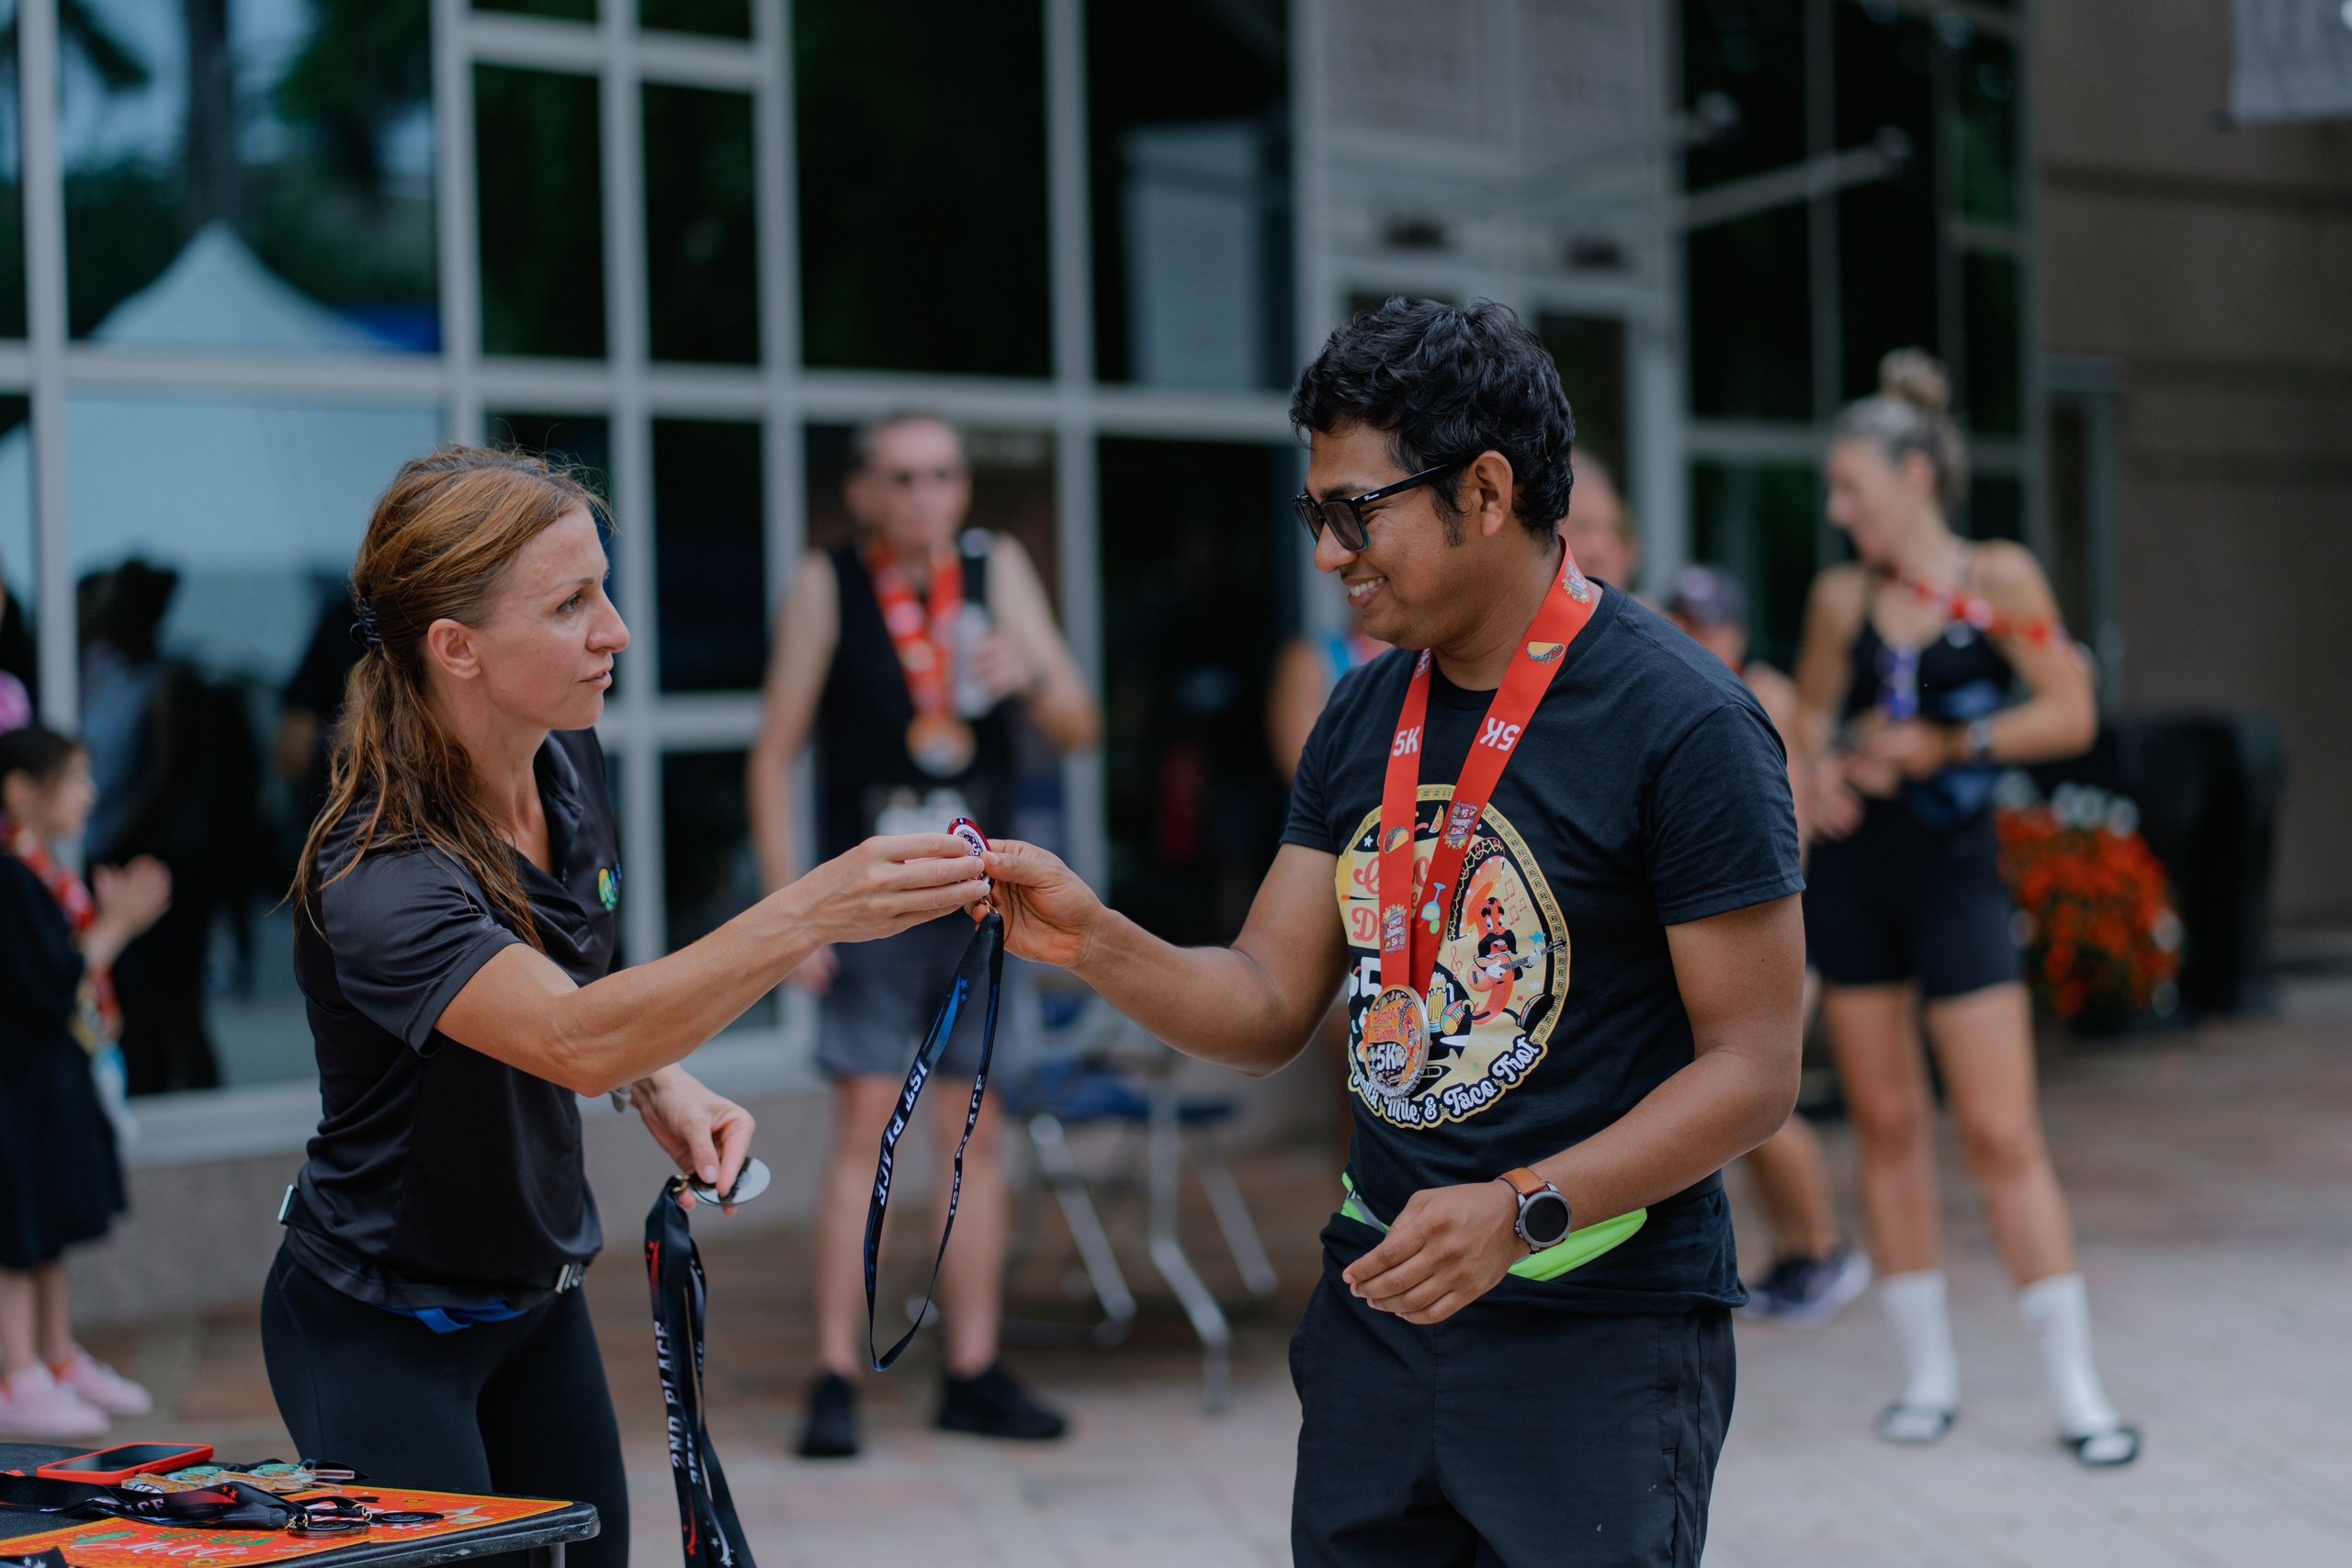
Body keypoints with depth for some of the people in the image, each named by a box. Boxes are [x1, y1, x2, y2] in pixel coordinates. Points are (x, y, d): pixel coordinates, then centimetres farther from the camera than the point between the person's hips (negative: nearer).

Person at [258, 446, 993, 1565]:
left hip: (538, 1300, 7)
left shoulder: (566, 763, -6)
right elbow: (571, 1041, -47)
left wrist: (665, 1088, -5)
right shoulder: (377, 879, -31)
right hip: (379, 1334, -7)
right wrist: (813, 912, -58)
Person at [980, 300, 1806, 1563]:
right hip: (1377, 1305, 6)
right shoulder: (1363, 718, 9)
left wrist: (1522, 1212, -25)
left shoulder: (1683, 723, -13)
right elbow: (1268, 1009, 9)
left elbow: (1752, 1069, -15)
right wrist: (1093, 944, -8)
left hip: (1600, 1330, -6)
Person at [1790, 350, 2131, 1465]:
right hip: (1854, 873, 4)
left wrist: (1943, 746, -13)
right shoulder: (1841, 596, 5)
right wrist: (1826, 767, -3)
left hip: (1956, 872, -4)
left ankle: (2075, 1387, 0)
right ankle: (1927, 1372, 17)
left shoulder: (1998, 578, -5)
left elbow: (2070, 714, -6)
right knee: (1887, 1123, 7)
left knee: (2001, 1131, -7)